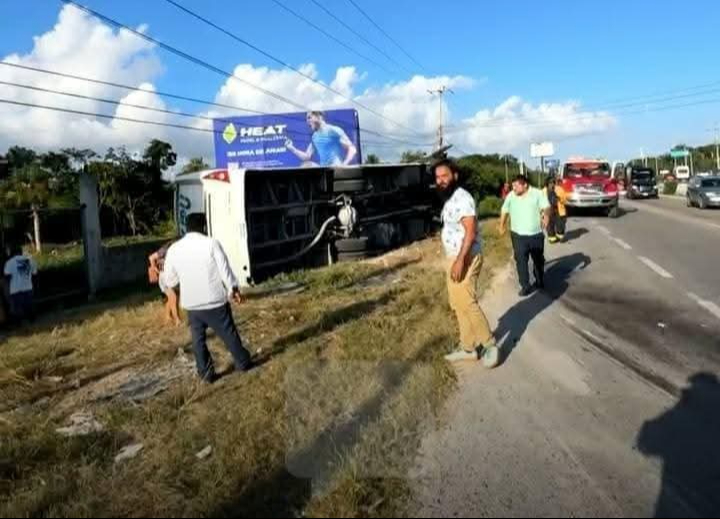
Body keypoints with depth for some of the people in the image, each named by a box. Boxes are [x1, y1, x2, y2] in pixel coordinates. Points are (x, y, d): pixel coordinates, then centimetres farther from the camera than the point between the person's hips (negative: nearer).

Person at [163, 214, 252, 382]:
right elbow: (225, 270, -9)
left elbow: (169, 280, 6)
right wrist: (233, 289, 5)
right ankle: (243, 363, 27)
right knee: (229, 334, 13)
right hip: (215, 301, -3)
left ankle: (206, 373, 20)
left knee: (198, 339, 15)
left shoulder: (173, 249, 0)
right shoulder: (211, 243, -11)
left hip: (191, 304, 3)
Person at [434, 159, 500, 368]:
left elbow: (470, 232, -23)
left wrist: (460, 260, -28)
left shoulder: (462, 198, -16)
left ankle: (489, 344, 4)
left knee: (467, 303, -10)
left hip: (466, 258, -10)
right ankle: (469, 348, 20)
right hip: (454, 257, 10)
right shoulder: (449, 200, 15)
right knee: (458, 304, 12)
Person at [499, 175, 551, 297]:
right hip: (519, 236, 1)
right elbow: (505, 211, 14)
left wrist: (546, 215, -37)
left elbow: (546, 207, -16)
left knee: (538, 260, 15)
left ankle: (540, 281, 35)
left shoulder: (538, 193, -6)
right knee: (521, 261, -4)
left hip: (536, 235, -1)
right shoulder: (511, 196, 2)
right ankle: (525, 286, 4)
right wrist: (502, 226, 18)